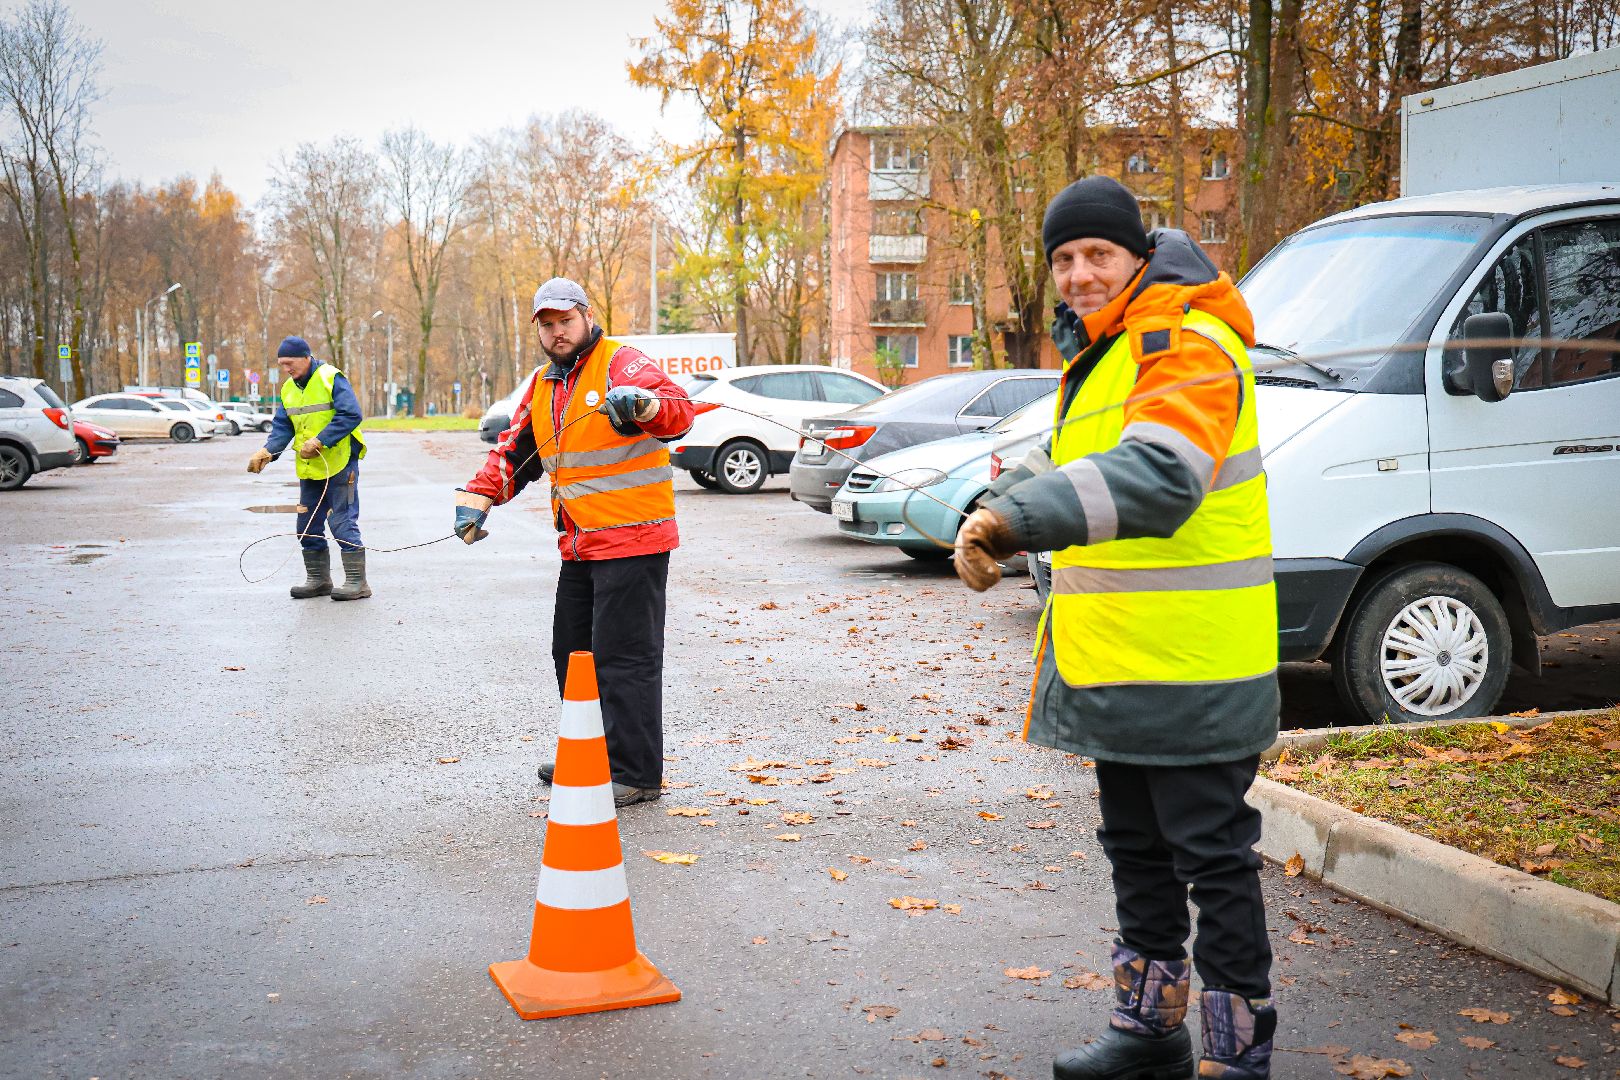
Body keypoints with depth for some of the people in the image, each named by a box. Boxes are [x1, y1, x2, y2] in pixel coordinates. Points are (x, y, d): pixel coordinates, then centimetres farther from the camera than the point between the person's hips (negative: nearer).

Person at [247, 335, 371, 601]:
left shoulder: (331, 379, -12)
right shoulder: (288, 389, 11)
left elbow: (351, 415, -20)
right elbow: (282, 427, 10)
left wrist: (319, 441, -24)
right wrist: (267, 451, -9)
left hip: (339, 464, -8)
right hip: (309, 469, 8)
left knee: (342, 523, -8)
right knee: (308, 526, 11)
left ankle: (357, 581, -2)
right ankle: (318, 579, 23)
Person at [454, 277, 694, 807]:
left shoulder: (622, 363, -10)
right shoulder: (543, 386, 15)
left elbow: (678, 411, -28)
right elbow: (513, 452, 22)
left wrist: (641, 403, -50)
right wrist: (476, 499, 8)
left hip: (633, 540, -9)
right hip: (580, 545, 9)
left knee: (624, 658, -8)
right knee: (572, 651, 16)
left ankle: (636, 774, -1)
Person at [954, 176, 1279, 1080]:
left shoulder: (1189, 346, -16)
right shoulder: (1096, 353, 16)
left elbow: (1157, 478, -34)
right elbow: (1065, 464, 25)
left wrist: (1017, 517, -42)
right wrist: (994, 517, 8)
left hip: (1192, 664, -10)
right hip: (1113, 661, 10)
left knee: (1212, 855, 1)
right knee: (1137, 849, 19)